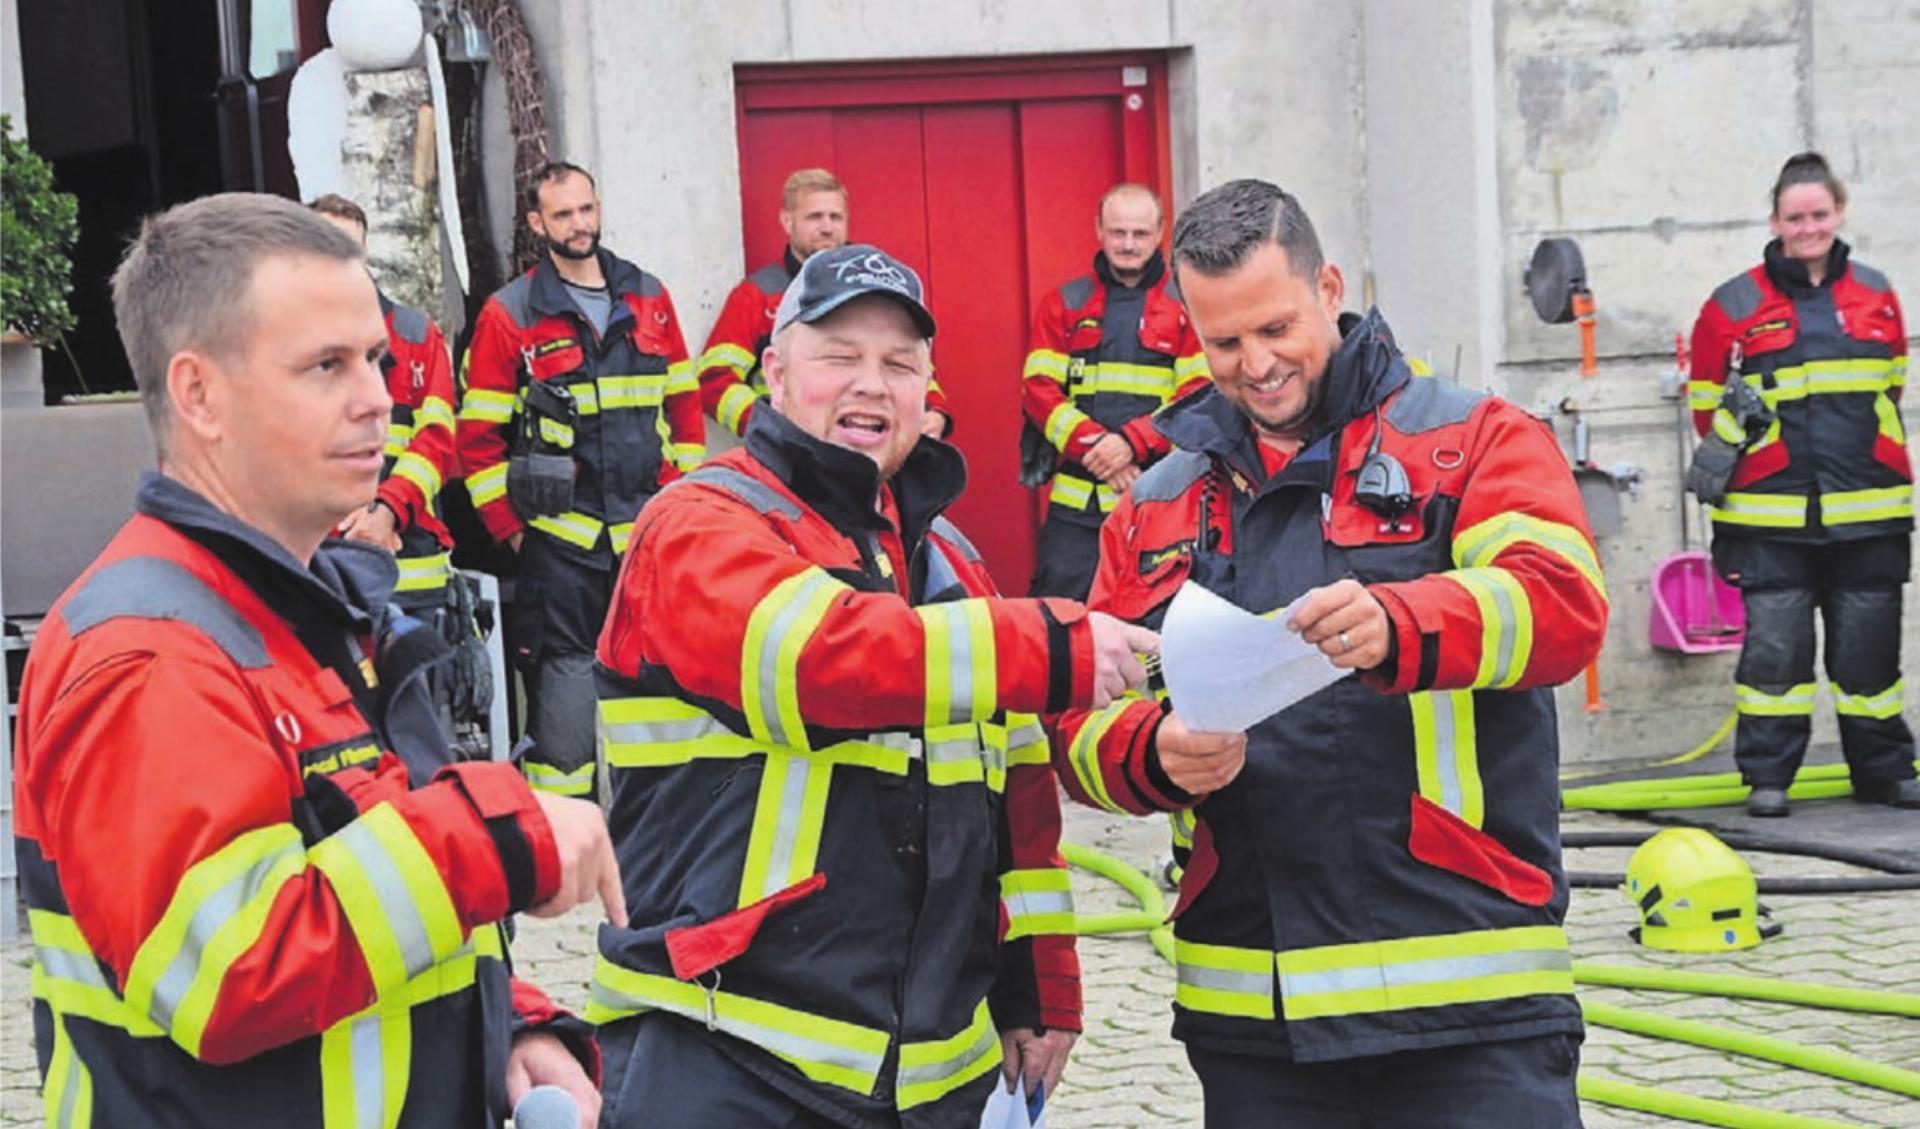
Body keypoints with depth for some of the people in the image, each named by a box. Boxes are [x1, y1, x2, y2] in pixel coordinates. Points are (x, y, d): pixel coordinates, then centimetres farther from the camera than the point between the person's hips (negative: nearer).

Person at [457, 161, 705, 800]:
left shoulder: (649, 298, 11)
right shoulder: (509, 315, -1)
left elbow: (684, 402, 17)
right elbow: (479, 436, 0)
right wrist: (509, 528, -4)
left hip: (650, 527, 4)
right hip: (561, 535, -4)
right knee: (565, 671, -4)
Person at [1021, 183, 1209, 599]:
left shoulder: (1186, 307, 7)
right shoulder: (1063, 304, 11)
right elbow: (1039, 390, 4)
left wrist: (1132, 442, -15)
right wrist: (1093, 445, -12)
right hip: (1077, 502, 1)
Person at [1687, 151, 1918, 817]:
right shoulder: (1736, 305, 2)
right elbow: (1706, 401, 9)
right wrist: (1735, 424, -7)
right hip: (1772, 513, -2)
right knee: (1773, 645, -6)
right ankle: (1767, 777, 5)